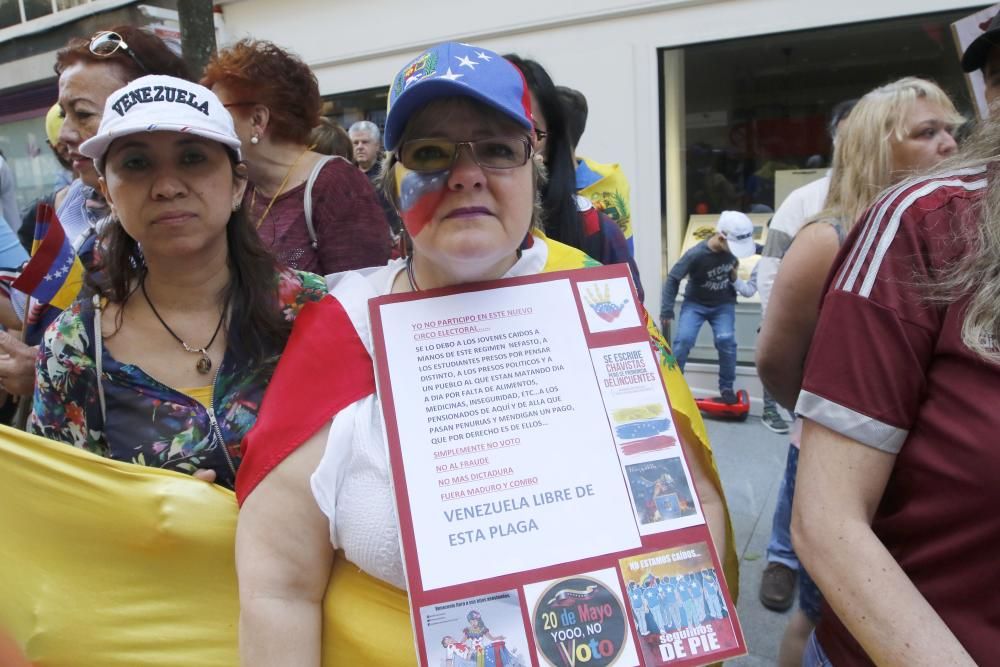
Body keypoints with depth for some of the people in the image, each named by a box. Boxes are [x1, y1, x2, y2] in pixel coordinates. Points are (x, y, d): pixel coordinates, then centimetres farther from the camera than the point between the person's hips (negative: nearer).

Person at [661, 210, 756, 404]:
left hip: (723, 304, 3)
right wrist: (666, 311, -17)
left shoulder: (735, 245, -16)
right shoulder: (696, 255, -29)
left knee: (726, 340, -17)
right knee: (683, 339, -19)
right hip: (695, 303, -2)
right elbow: (672, 279, -18)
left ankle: (726, 387, 2)